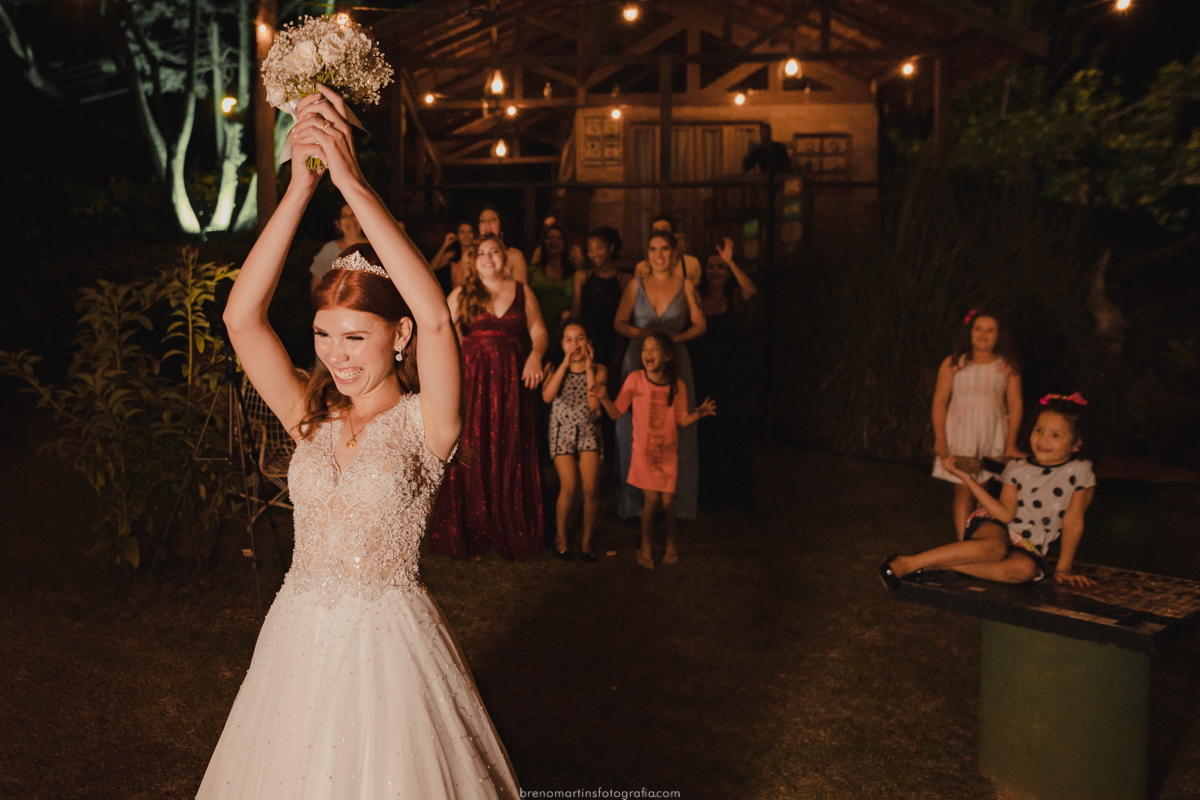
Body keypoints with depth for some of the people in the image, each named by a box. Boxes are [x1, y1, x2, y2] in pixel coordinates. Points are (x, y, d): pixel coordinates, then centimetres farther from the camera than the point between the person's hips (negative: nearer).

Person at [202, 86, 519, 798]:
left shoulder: (424, 423, -12)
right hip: (299, 636, 4)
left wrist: (352, 181, -31)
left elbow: (436, 317, -30)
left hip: (388, 640, -4)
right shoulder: (311, 418, 0)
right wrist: (301, 185, -19)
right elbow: (242, 317, -12)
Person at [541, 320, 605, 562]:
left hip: (588, 431, 1)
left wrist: (589, 369, -10)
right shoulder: (554, 368, 4)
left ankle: (587, 540, 5)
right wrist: (565, 364, -13)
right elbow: (547, 396, -16)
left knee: (591, 488, -14)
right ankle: (560, 537, 7)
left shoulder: (599, 370, 3)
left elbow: (594, 405, -12)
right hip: (562, 431, -1)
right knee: (569, 488, -15)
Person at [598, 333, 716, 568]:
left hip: (668, 452, 1)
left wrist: (698, 414, -17)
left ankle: (670, 544, 26)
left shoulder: (677, 386, -6)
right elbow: (617, 412, -7)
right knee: (651, 498, -7)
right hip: (643, 450, -1)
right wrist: (604, 399, -25)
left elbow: (682, 421, 1)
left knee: (667, 500, 2)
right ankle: (646, 545, 15)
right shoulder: (635, 379, -9)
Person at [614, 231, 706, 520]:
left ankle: (672, 502, 3)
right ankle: (635, 502, 4)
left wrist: (675, 338, -10)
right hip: (638, 360, 1)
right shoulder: (636, 285, 11)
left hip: (674, 360, -1)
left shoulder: (685, 285, 8)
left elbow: (700, 325, 7)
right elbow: (619, 323, 6)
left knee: (674, 430, -4)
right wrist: (642, 334, -11)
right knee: (635, 429, -3)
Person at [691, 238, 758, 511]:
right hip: (703, 379, 0)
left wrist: (731, 262, -24)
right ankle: (706, 495, 12)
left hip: (732, 380, 0)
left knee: (734, 436, 2)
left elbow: (752, 290, -17)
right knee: (704, 438, 1)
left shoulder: (735, 299, 5)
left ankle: (735, 495, 14)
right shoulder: (696, 300, 7)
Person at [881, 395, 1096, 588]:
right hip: (995, 528, 0)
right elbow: (1006, 514, -11)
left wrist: (1063, 569, -2)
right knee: (996, 548, -39)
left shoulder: (1079, 472, -5)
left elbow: (1073, 522, -3)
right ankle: (906, 563, -43)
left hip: (1026, 548, 1)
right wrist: (967, 478, -16)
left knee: (1026, 568, -37)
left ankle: (938, 564, -37)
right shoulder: (1018, 468, 0)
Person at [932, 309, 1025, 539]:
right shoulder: (953, 363, 2)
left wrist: (1011, 443, 0)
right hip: (960, 435, -1)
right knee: (964, 490, -3)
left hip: (993, 437, 1)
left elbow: (1015, 404, 5)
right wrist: (940, 439, -4)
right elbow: (939, 401, 2)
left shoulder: (1008, 367, 5)